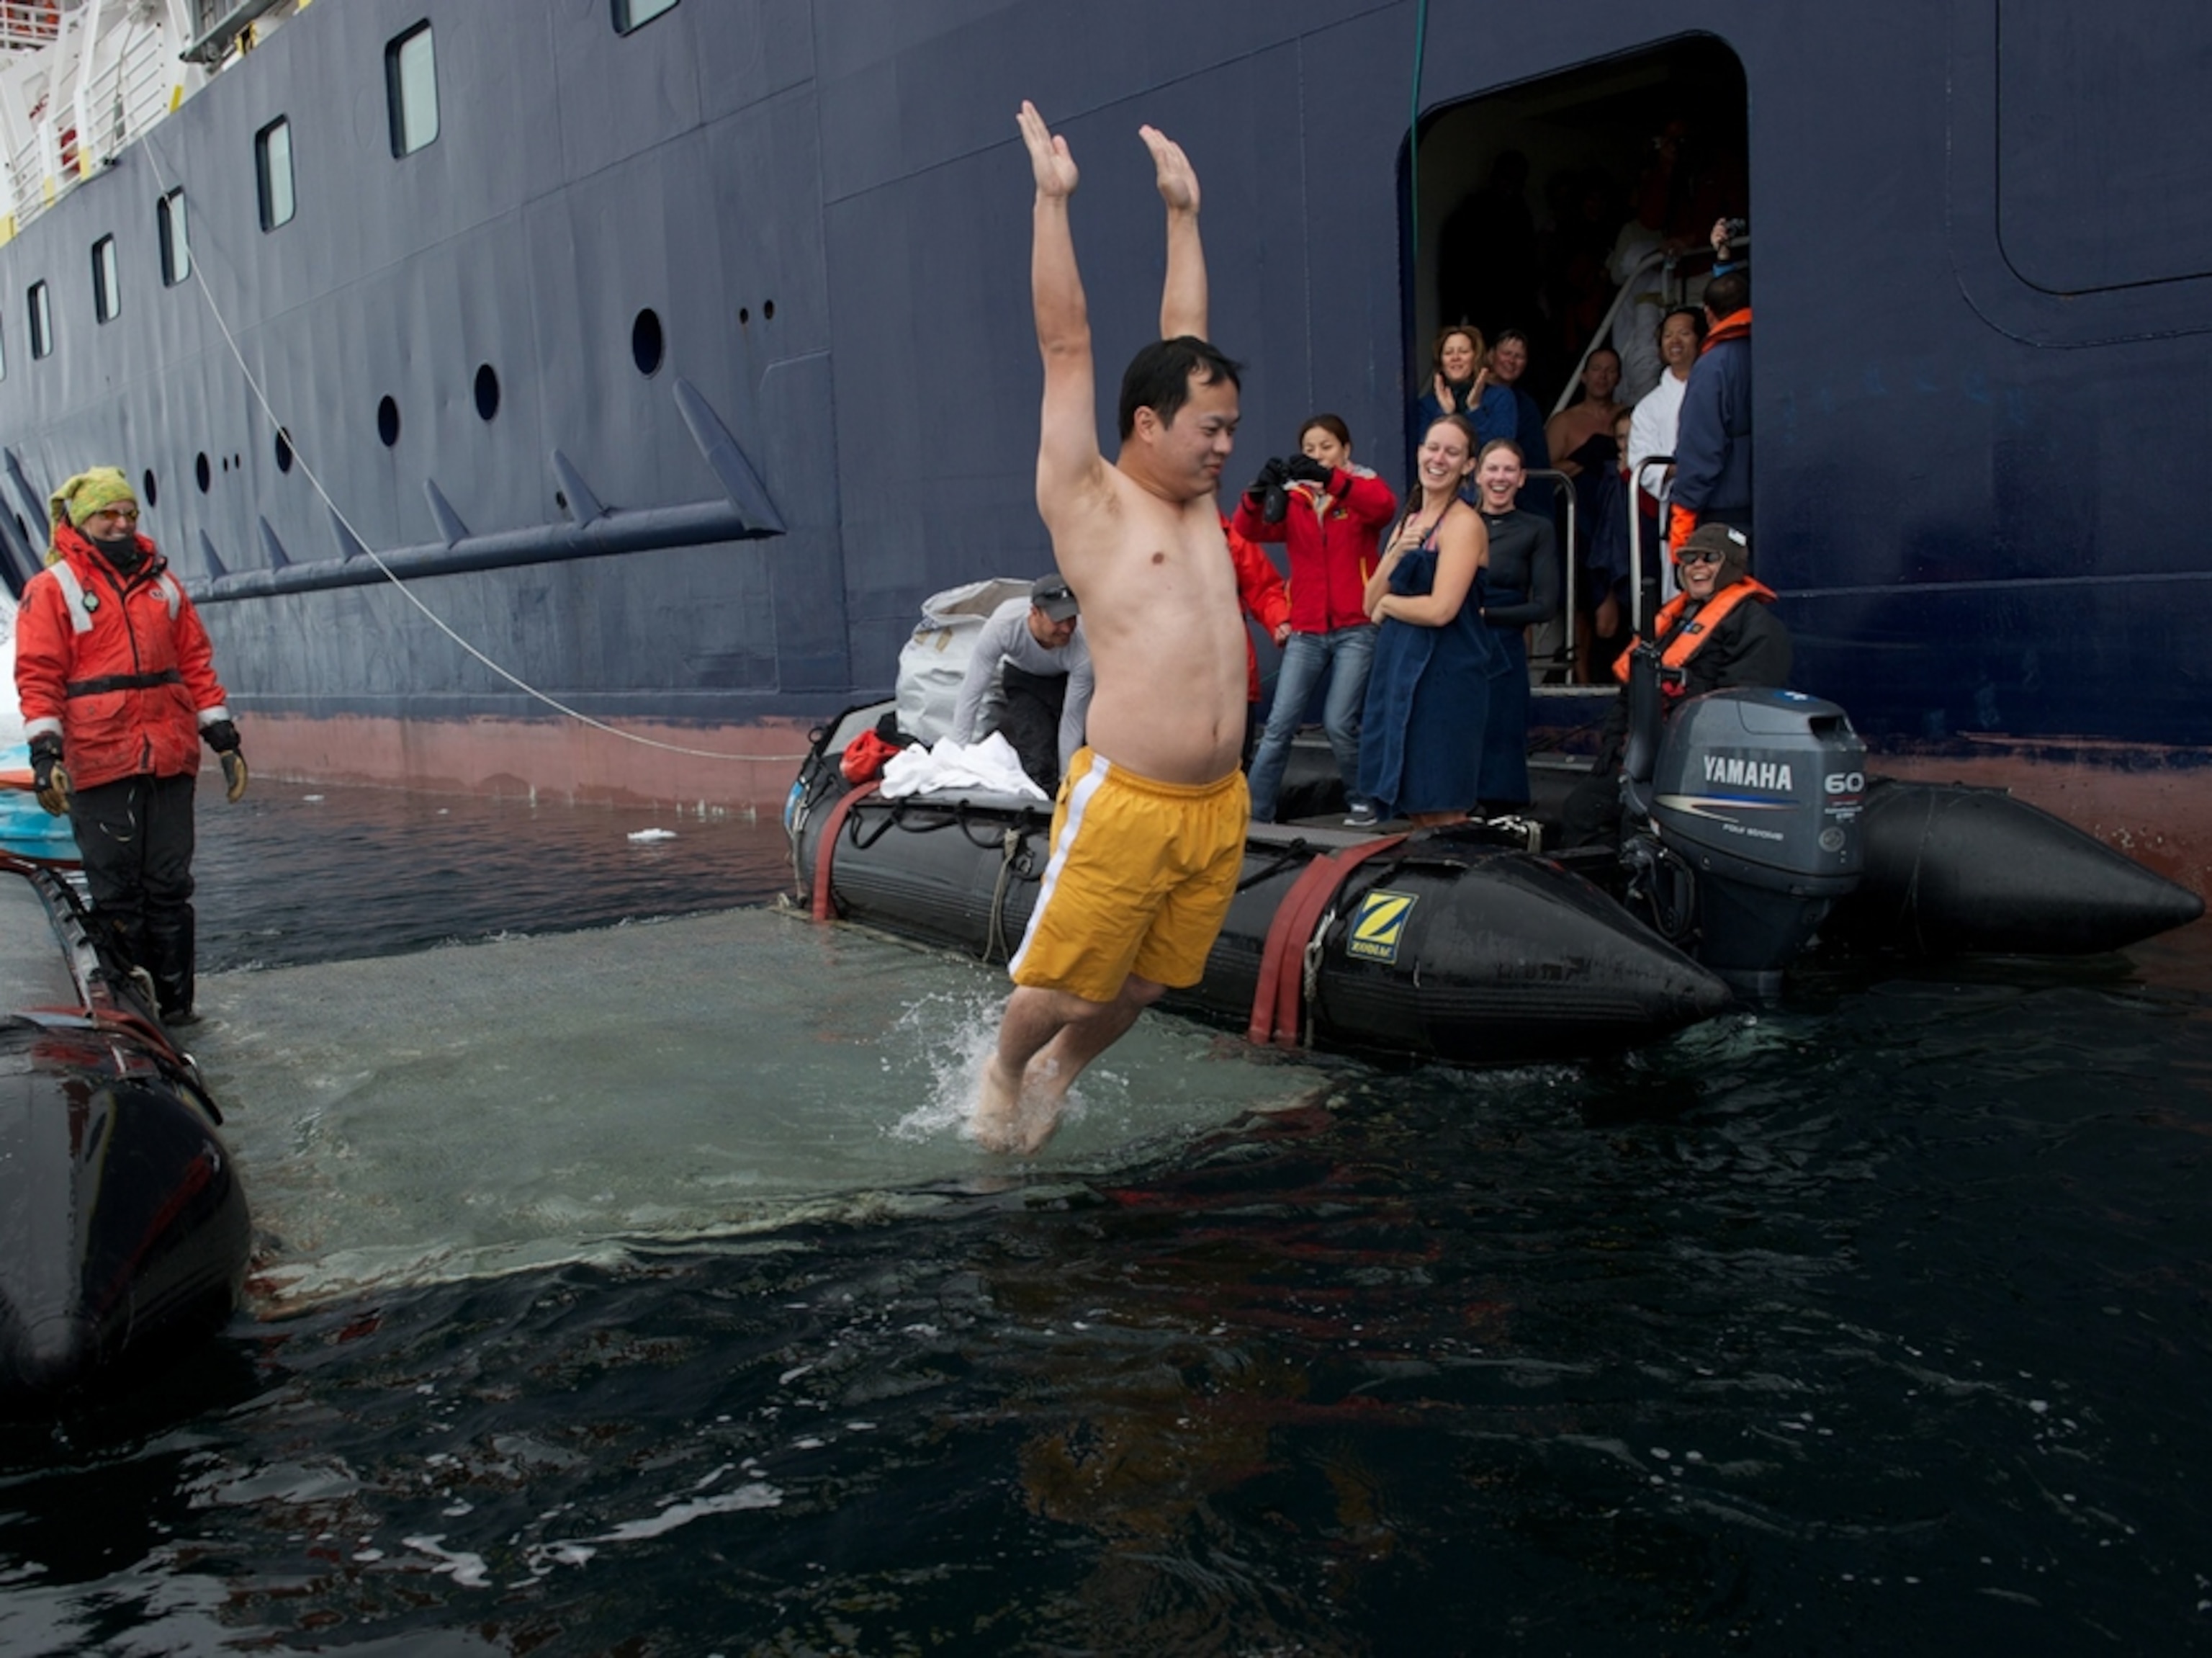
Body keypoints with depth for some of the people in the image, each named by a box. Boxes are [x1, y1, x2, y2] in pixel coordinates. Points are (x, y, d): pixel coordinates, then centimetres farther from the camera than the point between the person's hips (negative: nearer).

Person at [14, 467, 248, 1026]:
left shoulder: (162, 582, 16)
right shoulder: (52, 588, 3)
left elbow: (196, 661, 17)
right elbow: (38, 675, -2)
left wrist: (223, 737, 12)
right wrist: (45, 751, -12)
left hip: (170, 761, 4)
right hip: (99, 765, -3)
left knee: (169, 887, 6)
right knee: (118, 891, 1)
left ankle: (175, 1001, 13)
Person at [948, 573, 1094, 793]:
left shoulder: (1083, 647, -37)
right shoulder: (1004, 624, -38)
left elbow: (1073, 718, -27)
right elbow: (971, 692, -29)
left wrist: (1066, 781, -24)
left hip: (1065, 681, 1)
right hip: (1021, 676, -1)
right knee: (1039, 768, -20)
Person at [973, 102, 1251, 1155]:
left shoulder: (1196, 499, 13)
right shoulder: (1088, 503, -3)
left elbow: (1183, 343, 20)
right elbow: (1068, 347, -4)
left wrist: (1182, 211, 24)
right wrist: (1052, 198, -2)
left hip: (1220, 807, 6)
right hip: (1125, 803, -6)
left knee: (1138, 991, 16)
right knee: (1058, 986, 5)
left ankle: (1060, 1072, 42)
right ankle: (1005, 1068, 35)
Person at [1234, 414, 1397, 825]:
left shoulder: (1361, 489, 1)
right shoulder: (1291, 499, 7)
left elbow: (1384, 504, -23)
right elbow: (1250, 528, -8)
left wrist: (1330, 478, -37)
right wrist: (1259, 491, -30)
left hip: (1356, 630, -3)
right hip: (1306, 633, 3)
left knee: (1339, 723, -7)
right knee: (1279, 726, -2)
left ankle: (1362, 800, 15)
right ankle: (1255, 811, 3)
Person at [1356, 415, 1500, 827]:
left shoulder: (1463, 523, -9)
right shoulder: (1409, 520, 15)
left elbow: (1441, 609, -20)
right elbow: (1371, 603, 9)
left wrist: (1388, 602, -3)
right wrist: (1396, 554, -8)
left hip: (1443, 674, -8)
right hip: (1399, 669, 8)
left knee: (1442, 813, -4)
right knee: (1413, 805, 12)